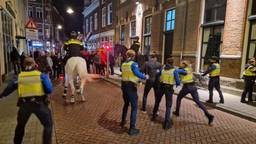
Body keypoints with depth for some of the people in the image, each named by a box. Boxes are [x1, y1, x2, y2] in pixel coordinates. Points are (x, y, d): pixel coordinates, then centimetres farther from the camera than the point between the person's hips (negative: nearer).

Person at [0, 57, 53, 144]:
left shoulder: (19, 76, 11)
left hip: (24, 104, 4)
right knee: (48, 124, 12)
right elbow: (49, 90, -2)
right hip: (39, 103, -3)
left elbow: (10, 88, 22)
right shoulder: (41, 75, 4)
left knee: (20, 125, 30)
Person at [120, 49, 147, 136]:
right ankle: (132, 129, 7)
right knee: (134, 107, 3)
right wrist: (145, 77, -10)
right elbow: (138, 73, -26)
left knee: (126, 104, 26)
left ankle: (123, 121, 40)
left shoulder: (123, 64, 7)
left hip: (124, 85, 7)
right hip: (131, 87, -7)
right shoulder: (133, 64, -12)